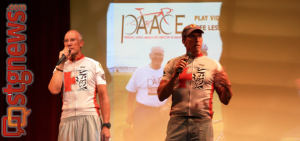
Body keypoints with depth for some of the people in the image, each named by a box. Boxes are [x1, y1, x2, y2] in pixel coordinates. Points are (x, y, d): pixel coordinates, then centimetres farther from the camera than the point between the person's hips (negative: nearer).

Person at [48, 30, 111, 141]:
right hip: (67, 119, 2)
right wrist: (61, 63, 0)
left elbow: (103, 96, 4)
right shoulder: (60, 67, 14)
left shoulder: (94, 65, 9)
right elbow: (54, 90, -5)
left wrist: (106, 125, -5)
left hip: (90, 117, -2)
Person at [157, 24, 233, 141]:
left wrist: (227, 87, -10)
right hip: (177, 121, 0)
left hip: (202, 122, 0)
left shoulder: (213, 65, 13)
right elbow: (161, 96, 5)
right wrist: (175, 75, -7)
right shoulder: (173, 64, 13)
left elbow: (225, 100, 12)